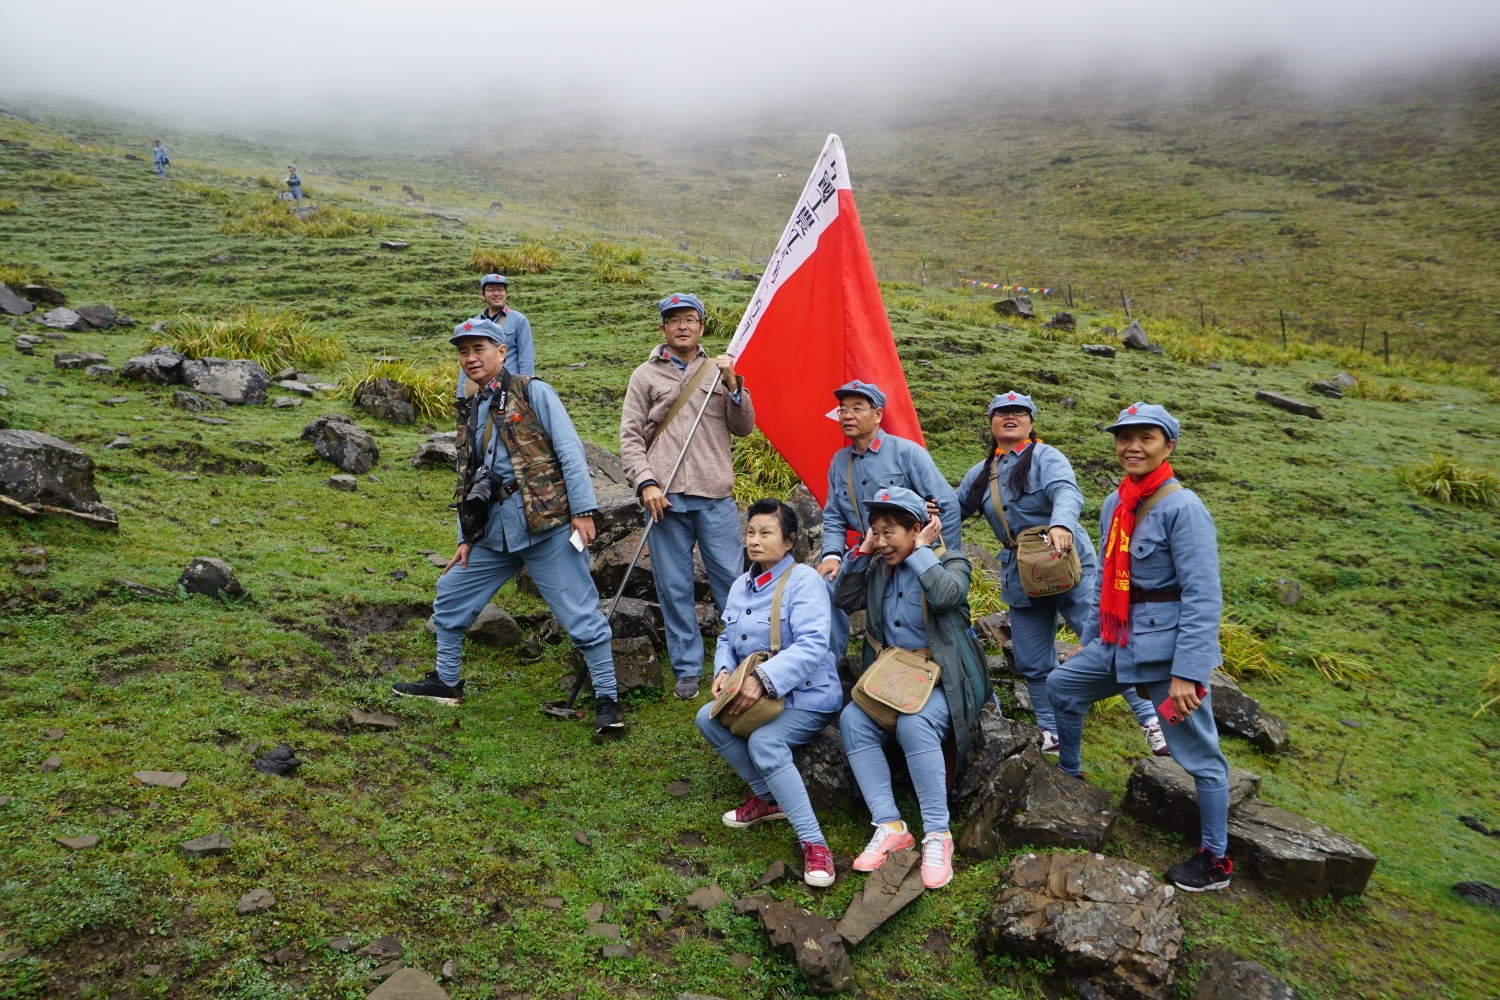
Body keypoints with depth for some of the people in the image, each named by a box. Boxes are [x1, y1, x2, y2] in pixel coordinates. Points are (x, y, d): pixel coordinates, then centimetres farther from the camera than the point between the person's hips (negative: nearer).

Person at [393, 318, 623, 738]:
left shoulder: (533, 392, -3)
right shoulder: (474, 412, 17)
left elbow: (570, 452, -10)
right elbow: (470, 482, 20)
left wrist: (582, 510, -17)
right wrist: (466, 538, 17)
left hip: (547, 523, -7)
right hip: (496, 529, 8)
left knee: (580, 614, -6)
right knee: (450, 597, 16)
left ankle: (607, 701, 6)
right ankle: (446, 683, 33)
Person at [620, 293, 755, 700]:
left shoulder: (719, 371, 13)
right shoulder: (645, 376, 9)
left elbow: (744, 428, 7)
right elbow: (630, 438, 5)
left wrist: (732, 384, -6)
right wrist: (646, 483, -8)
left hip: (716, 496, 1)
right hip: (666, 497, 0)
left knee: (731, 578, 2)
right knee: (674, 586, 3)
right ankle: (687, 670, 14)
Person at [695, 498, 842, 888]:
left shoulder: (802, 580, -16)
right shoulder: (741, 586, 9)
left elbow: (812, 644, -27)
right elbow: (727, 639, 15)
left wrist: (763, 680, -35)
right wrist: (723, 671, -9)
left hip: (807, 696, -8)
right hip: (756, 696, 8)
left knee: (764, 742, -31)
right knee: (708, 717, -10)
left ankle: (813, 843, -23)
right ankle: (767, 797, 3)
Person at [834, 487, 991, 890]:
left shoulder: (950, 562, -5)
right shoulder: (879, 569, 12)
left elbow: (946, 594, -27)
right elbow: (844, 600, 6)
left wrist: (920, 550, -15)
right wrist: (862, 550, 1)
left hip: (944, 680, -5)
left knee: (914, 724, -35)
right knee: (852, 720, -23)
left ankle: (937, 834, -24)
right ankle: (889, 826, -20)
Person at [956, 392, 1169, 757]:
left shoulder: (1046, 457, -7)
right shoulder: (980, 474, 12)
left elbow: (1067, 493, -25)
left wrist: (1061, 524, -47)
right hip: (1020, 577, 6)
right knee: (1032, 663, 10)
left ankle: (1151, 721, -2)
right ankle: (1052, 737, 23)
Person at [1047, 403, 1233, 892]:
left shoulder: (1182, 508, -16)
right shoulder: (1115, 505, 7)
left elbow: (1203, 597, -20)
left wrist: (1188, 673, -23)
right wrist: (1088, 640, 19)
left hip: (1168, 646, -8)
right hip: (1120, 641, 8)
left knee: (1199, 754, 2)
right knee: (1061, 686, 21)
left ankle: (1215, 861, 16)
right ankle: (1069, 775, 41)